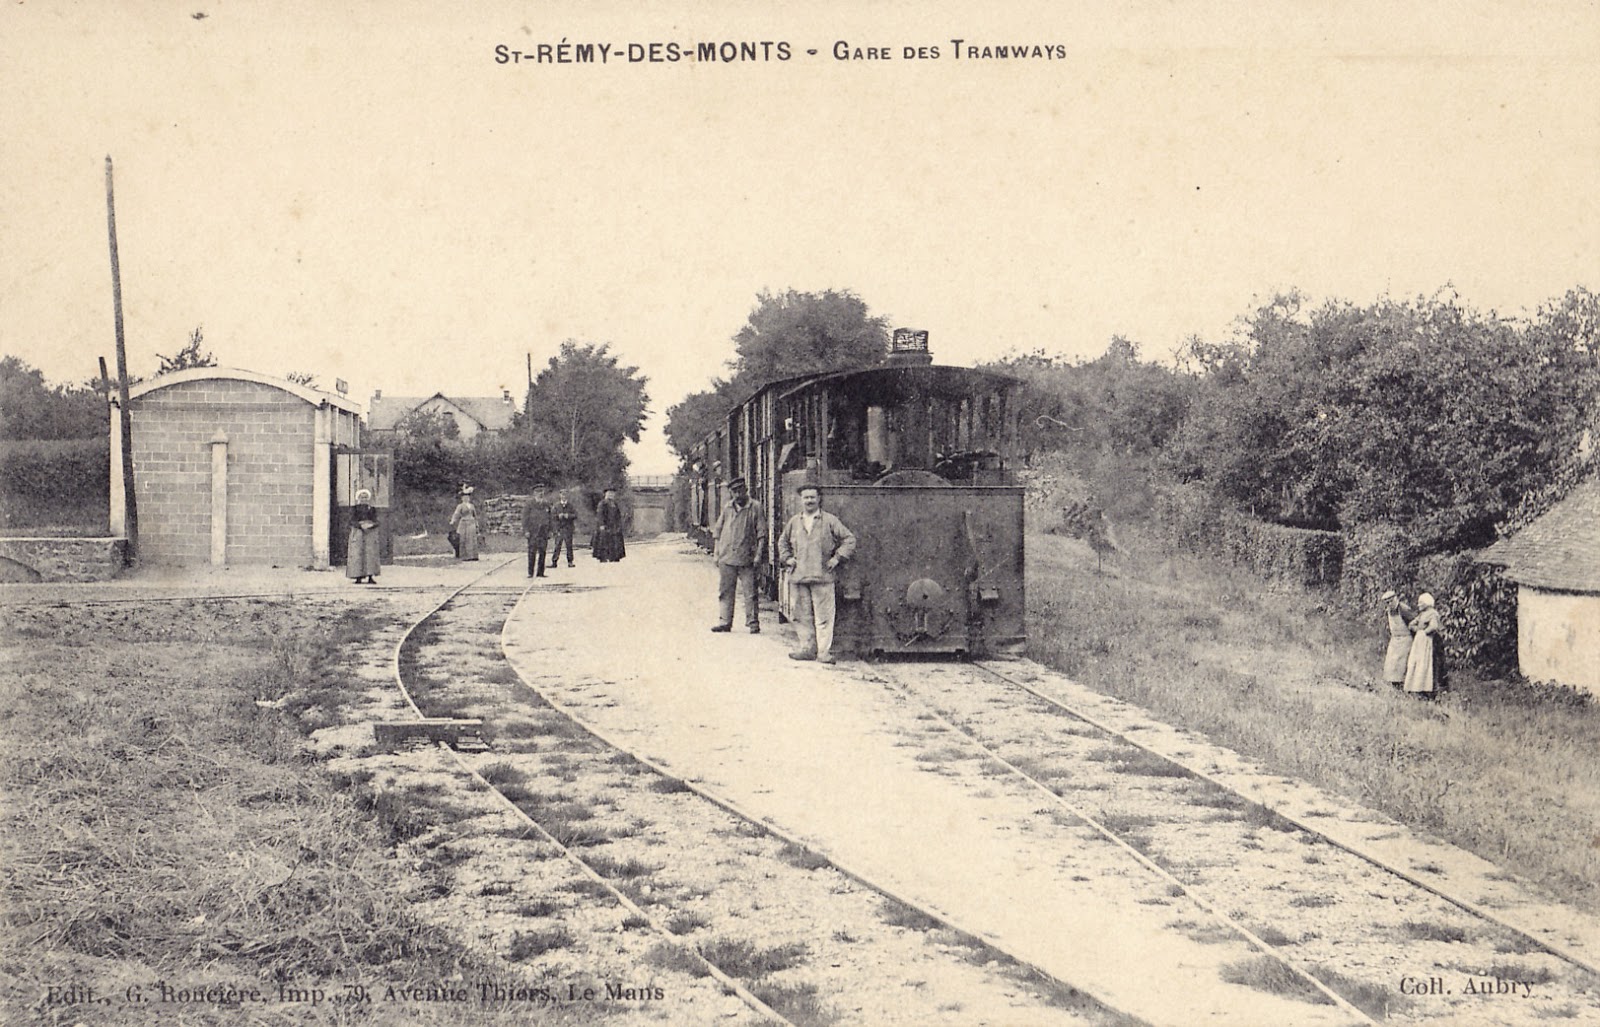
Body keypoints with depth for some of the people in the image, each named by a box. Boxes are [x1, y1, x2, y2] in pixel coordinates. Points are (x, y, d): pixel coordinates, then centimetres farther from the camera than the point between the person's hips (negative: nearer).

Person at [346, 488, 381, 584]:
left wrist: (371, 525, -17)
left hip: (371, 533, 2)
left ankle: (370, 577, -5)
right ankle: (358, 578, -8)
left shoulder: (372, 509, 14)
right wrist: (361, 525, -20)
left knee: (371, 554, -6)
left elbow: (376, 521, 5)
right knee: (357, 555, -8)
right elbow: (352, 521, -4)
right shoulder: (354, 508, 9)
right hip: (357, 533, -2)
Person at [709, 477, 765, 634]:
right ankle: (725, 621, 13)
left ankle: (753, 622, 5)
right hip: (726, 558, 3)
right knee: (725, 591, 6)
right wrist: (716, 553, 11)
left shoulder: (755, 508, 0)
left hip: (747, 558, -3)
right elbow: (718, 531, 16)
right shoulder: (727, 508, 10)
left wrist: (758, 554, -6)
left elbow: (762, 533, 0)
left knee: (750, 593, -2)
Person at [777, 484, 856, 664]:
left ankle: (824, 651, -2)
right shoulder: (794, 522, 13)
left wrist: (836, 558, -2)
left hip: (822, 576, -4)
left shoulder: (830, 521, 2)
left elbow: (849, 540, 5)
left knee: (823, 616, -5)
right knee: (802, 615, 6)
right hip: (798, 577, 4)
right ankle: (807, 648, 14)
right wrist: (787, 558, 14)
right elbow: (782, 541, 28)